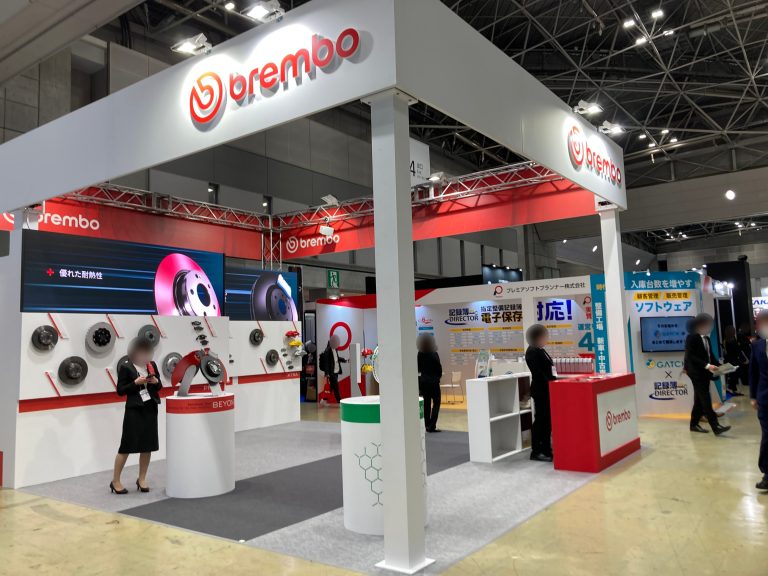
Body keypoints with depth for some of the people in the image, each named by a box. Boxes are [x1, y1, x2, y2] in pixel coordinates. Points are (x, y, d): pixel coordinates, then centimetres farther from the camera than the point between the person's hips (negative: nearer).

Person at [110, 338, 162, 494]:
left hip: (150, 408, 5)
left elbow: (159, 386, 14)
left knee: (148, 445, 8)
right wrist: (135, 383, -20)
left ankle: (142, 479, 22)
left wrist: (156, 382, -7)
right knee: (127, 445, 0)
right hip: (134, 409, -5)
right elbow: (120, 390, -8)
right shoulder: (125, 367, -7)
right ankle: (115, 481, 15)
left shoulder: (152, 365, 8)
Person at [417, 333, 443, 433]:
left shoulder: (419, 355, -2)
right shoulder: (434, 354, -14)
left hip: (422, 381, 5)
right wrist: (439, 376, 8)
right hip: (433, 381, -5)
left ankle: (427, 425, 15)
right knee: (436, 403, 3)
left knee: (426, 403, 12)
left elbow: (418, 368, 3)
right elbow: (439, 367, -9)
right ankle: (432, 426, -7)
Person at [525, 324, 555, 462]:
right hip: (540, 391, -9)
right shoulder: (532, 352, -14)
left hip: (546, 390, 9)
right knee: (541, 420, -4)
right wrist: (549, 383, -23)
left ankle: (546, 450, 19)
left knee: (547, 420, 12)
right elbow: (537, 372, -22)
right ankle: (536, 452, 4)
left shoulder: (540, 350, 16)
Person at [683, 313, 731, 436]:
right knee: (705, 400, -10)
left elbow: (710, 355, 15)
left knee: (700, 400, 12)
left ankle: (694, 424, 21)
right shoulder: (691, 338, -10)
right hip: (696, 373, -8)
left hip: (705, 373, 8)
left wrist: (717, 366, -2)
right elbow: (691, 356, -17)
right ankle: (716, 427, -13)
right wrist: (707, 365, -23)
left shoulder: (707, 339, 15)